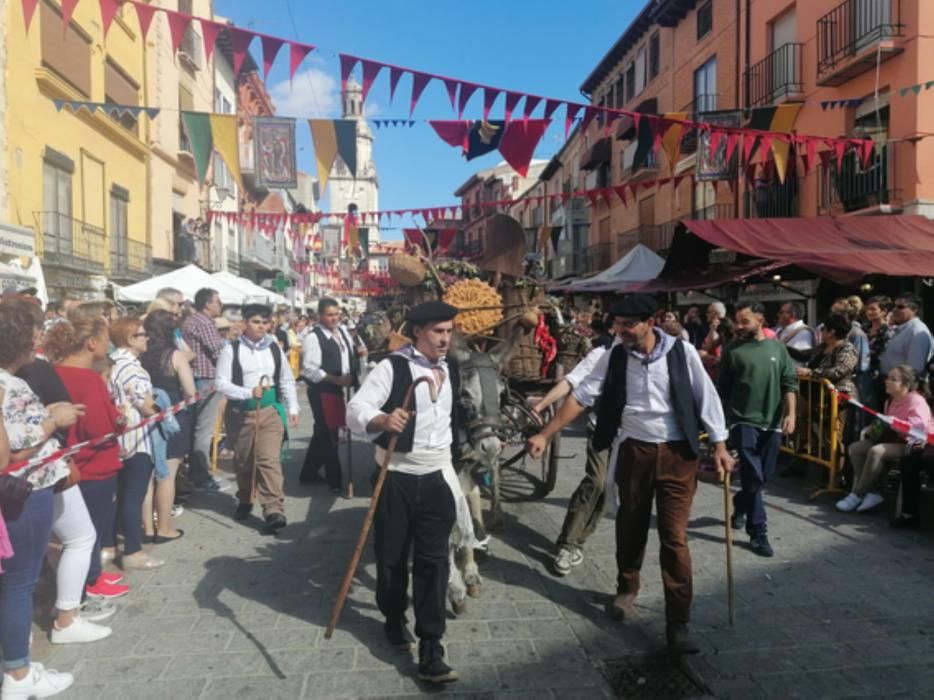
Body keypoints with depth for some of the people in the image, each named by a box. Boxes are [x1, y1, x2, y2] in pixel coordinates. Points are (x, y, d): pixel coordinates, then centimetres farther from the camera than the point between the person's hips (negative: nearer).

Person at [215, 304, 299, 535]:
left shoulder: (274, 348, 4)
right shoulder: (231, 350, -6)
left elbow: (287, 381, 11)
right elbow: (221, 383, -11)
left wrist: (293, 408, 5)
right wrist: (249, 392, -24)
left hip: (271, 410, 0)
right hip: (242, 412, 0)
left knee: (269, 459, -10)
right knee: (243, 461, 15)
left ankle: (274, 511, -11)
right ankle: (244, 501, 38)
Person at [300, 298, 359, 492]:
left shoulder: (342, 332, 8)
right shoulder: (313, 337, -15)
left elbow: (349, 357, 18)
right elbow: (310, 370, -20)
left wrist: (352, 376, 0)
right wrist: (337, 379, -24)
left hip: (337, 389, 8)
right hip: (321, 391, -8)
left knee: (323, 433, 18)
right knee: (328, 435, 0)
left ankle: (309, 473, 34)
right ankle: (334, 479, 13)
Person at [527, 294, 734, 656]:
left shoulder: (682, 352, -10)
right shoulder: (614, 357, -5)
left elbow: (706, 398, -3)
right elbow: (581, 396, -5)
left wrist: (719, 445, -3)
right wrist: (545, 435, -9)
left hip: (676, 453, -2)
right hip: (633, 451, 3)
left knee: (674, 538, -3)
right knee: (630, 527, 17)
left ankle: (678, 623, 7)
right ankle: (627, 588, 43)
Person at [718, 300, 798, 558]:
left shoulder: (777, 348, 6)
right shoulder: (732, 350, -1)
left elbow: (789, 383, 5)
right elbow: (722, 388, 2)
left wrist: (790, 413, -6)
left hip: (772, 422, 3)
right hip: (744, 421, -3)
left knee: (764, 476, 13)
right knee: (753, 477, -5)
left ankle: (739, 506, 38)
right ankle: (758, 532, 3)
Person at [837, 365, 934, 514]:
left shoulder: (916, 401, -15)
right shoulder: (890, 401, 13)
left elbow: (920, 425, -32)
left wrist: (895, 423, -34)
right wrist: (876, 427, 9)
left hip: (909, 443, -10)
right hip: (892, 439, 10)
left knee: (876, 451, -34)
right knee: (855, 448, -7)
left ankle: (857, 495, -23)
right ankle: (871, 492, -15)